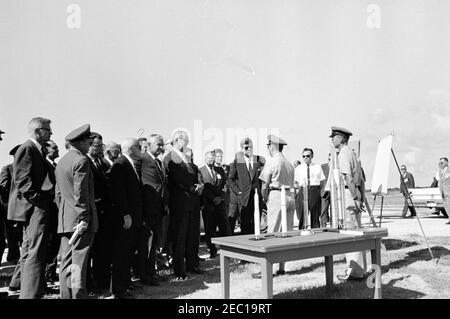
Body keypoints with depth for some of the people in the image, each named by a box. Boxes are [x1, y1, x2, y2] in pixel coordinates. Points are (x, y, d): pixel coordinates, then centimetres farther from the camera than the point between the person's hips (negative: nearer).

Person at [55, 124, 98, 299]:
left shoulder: (61, 161, 15)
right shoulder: (81, 160, -11)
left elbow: (58, 193, 18)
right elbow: (80, 193, -17)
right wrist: (84, 218, -15)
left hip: (65, 220, 8)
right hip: (80, 219, -8)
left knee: (66, 263, 11)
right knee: (78, 264, -6)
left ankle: (66, 295, 17)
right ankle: (78, 295, -3)